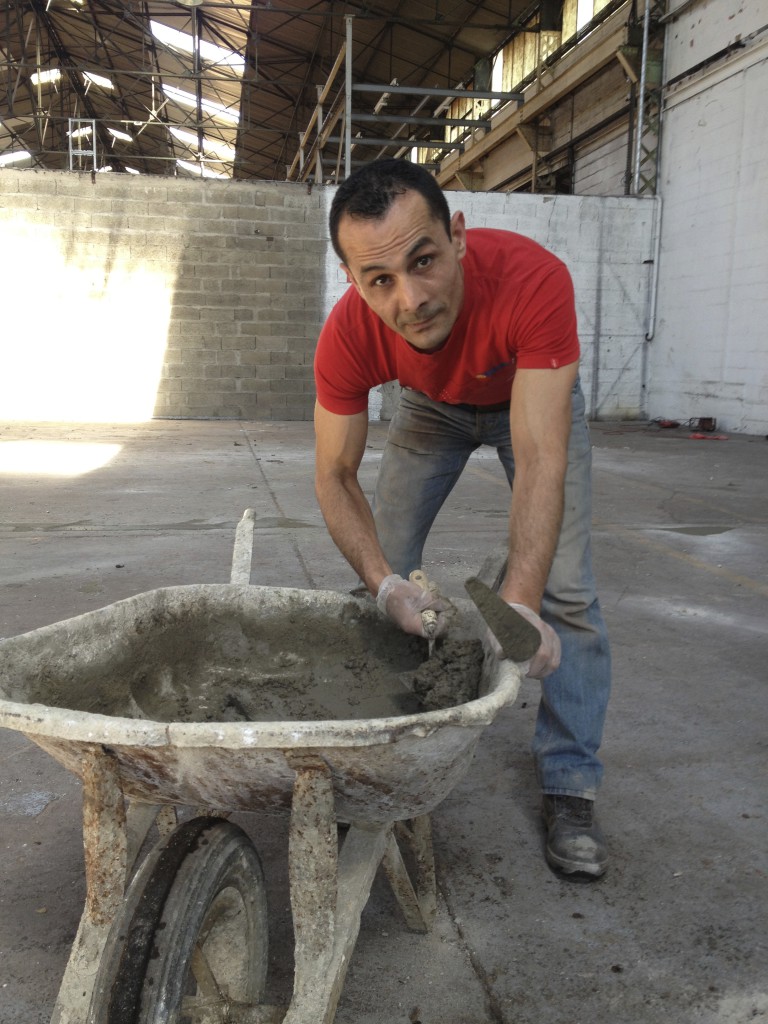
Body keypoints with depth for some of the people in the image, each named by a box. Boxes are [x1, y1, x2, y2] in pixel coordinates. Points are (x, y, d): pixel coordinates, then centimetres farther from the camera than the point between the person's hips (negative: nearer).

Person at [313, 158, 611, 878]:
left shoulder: (533, 279, -43)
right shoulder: (348, 334, -33)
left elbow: (539, 459, -46)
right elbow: (335, 475, -25)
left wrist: (518, 605, -56)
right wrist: (384, 582, -42)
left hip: (533, 395, -2)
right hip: (433, 406, 2)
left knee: (564, 588, -12)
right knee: (383, 569, -4)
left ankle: (568, 786, 2)